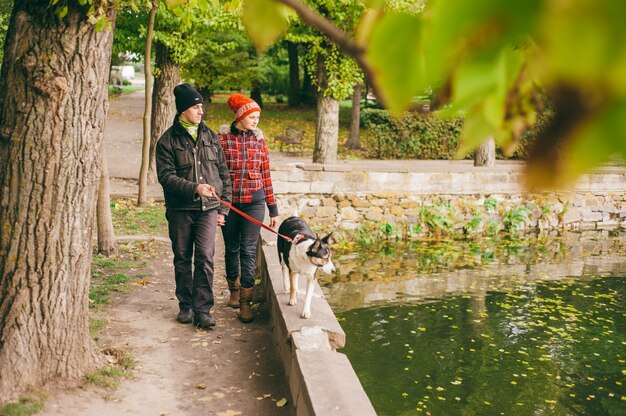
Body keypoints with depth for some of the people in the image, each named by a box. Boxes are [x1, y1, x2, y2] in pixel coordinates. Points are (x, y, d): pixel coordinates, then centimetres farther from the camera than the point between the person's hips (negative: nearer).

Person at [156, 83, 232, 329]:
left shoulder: (210, 137, 9)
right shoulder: (168, 140, -1)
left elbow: (223, 173, 11)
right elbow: (166, 176, -10)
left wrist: (223, 208, 7)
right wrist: (194, 188, -24)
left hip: (208, 208, 1)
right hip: (179, 209, -1)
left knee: (205, 258, -7)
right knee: (182, 259, 10)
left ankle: (203, 310, -2)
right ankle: (186, 306, 23)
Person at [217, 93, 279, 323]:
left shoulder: (259, 140, 4)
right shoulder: (223, 138, -3)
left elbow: (266, 174, 7)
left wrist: (273, 208, 6)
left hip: (254, 201, 1)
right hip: (229, 201, -1)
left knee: (249, 250, -3)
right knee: (232, 249, 13)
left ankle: (245, 302, 2)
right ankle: (234, 290, 34)